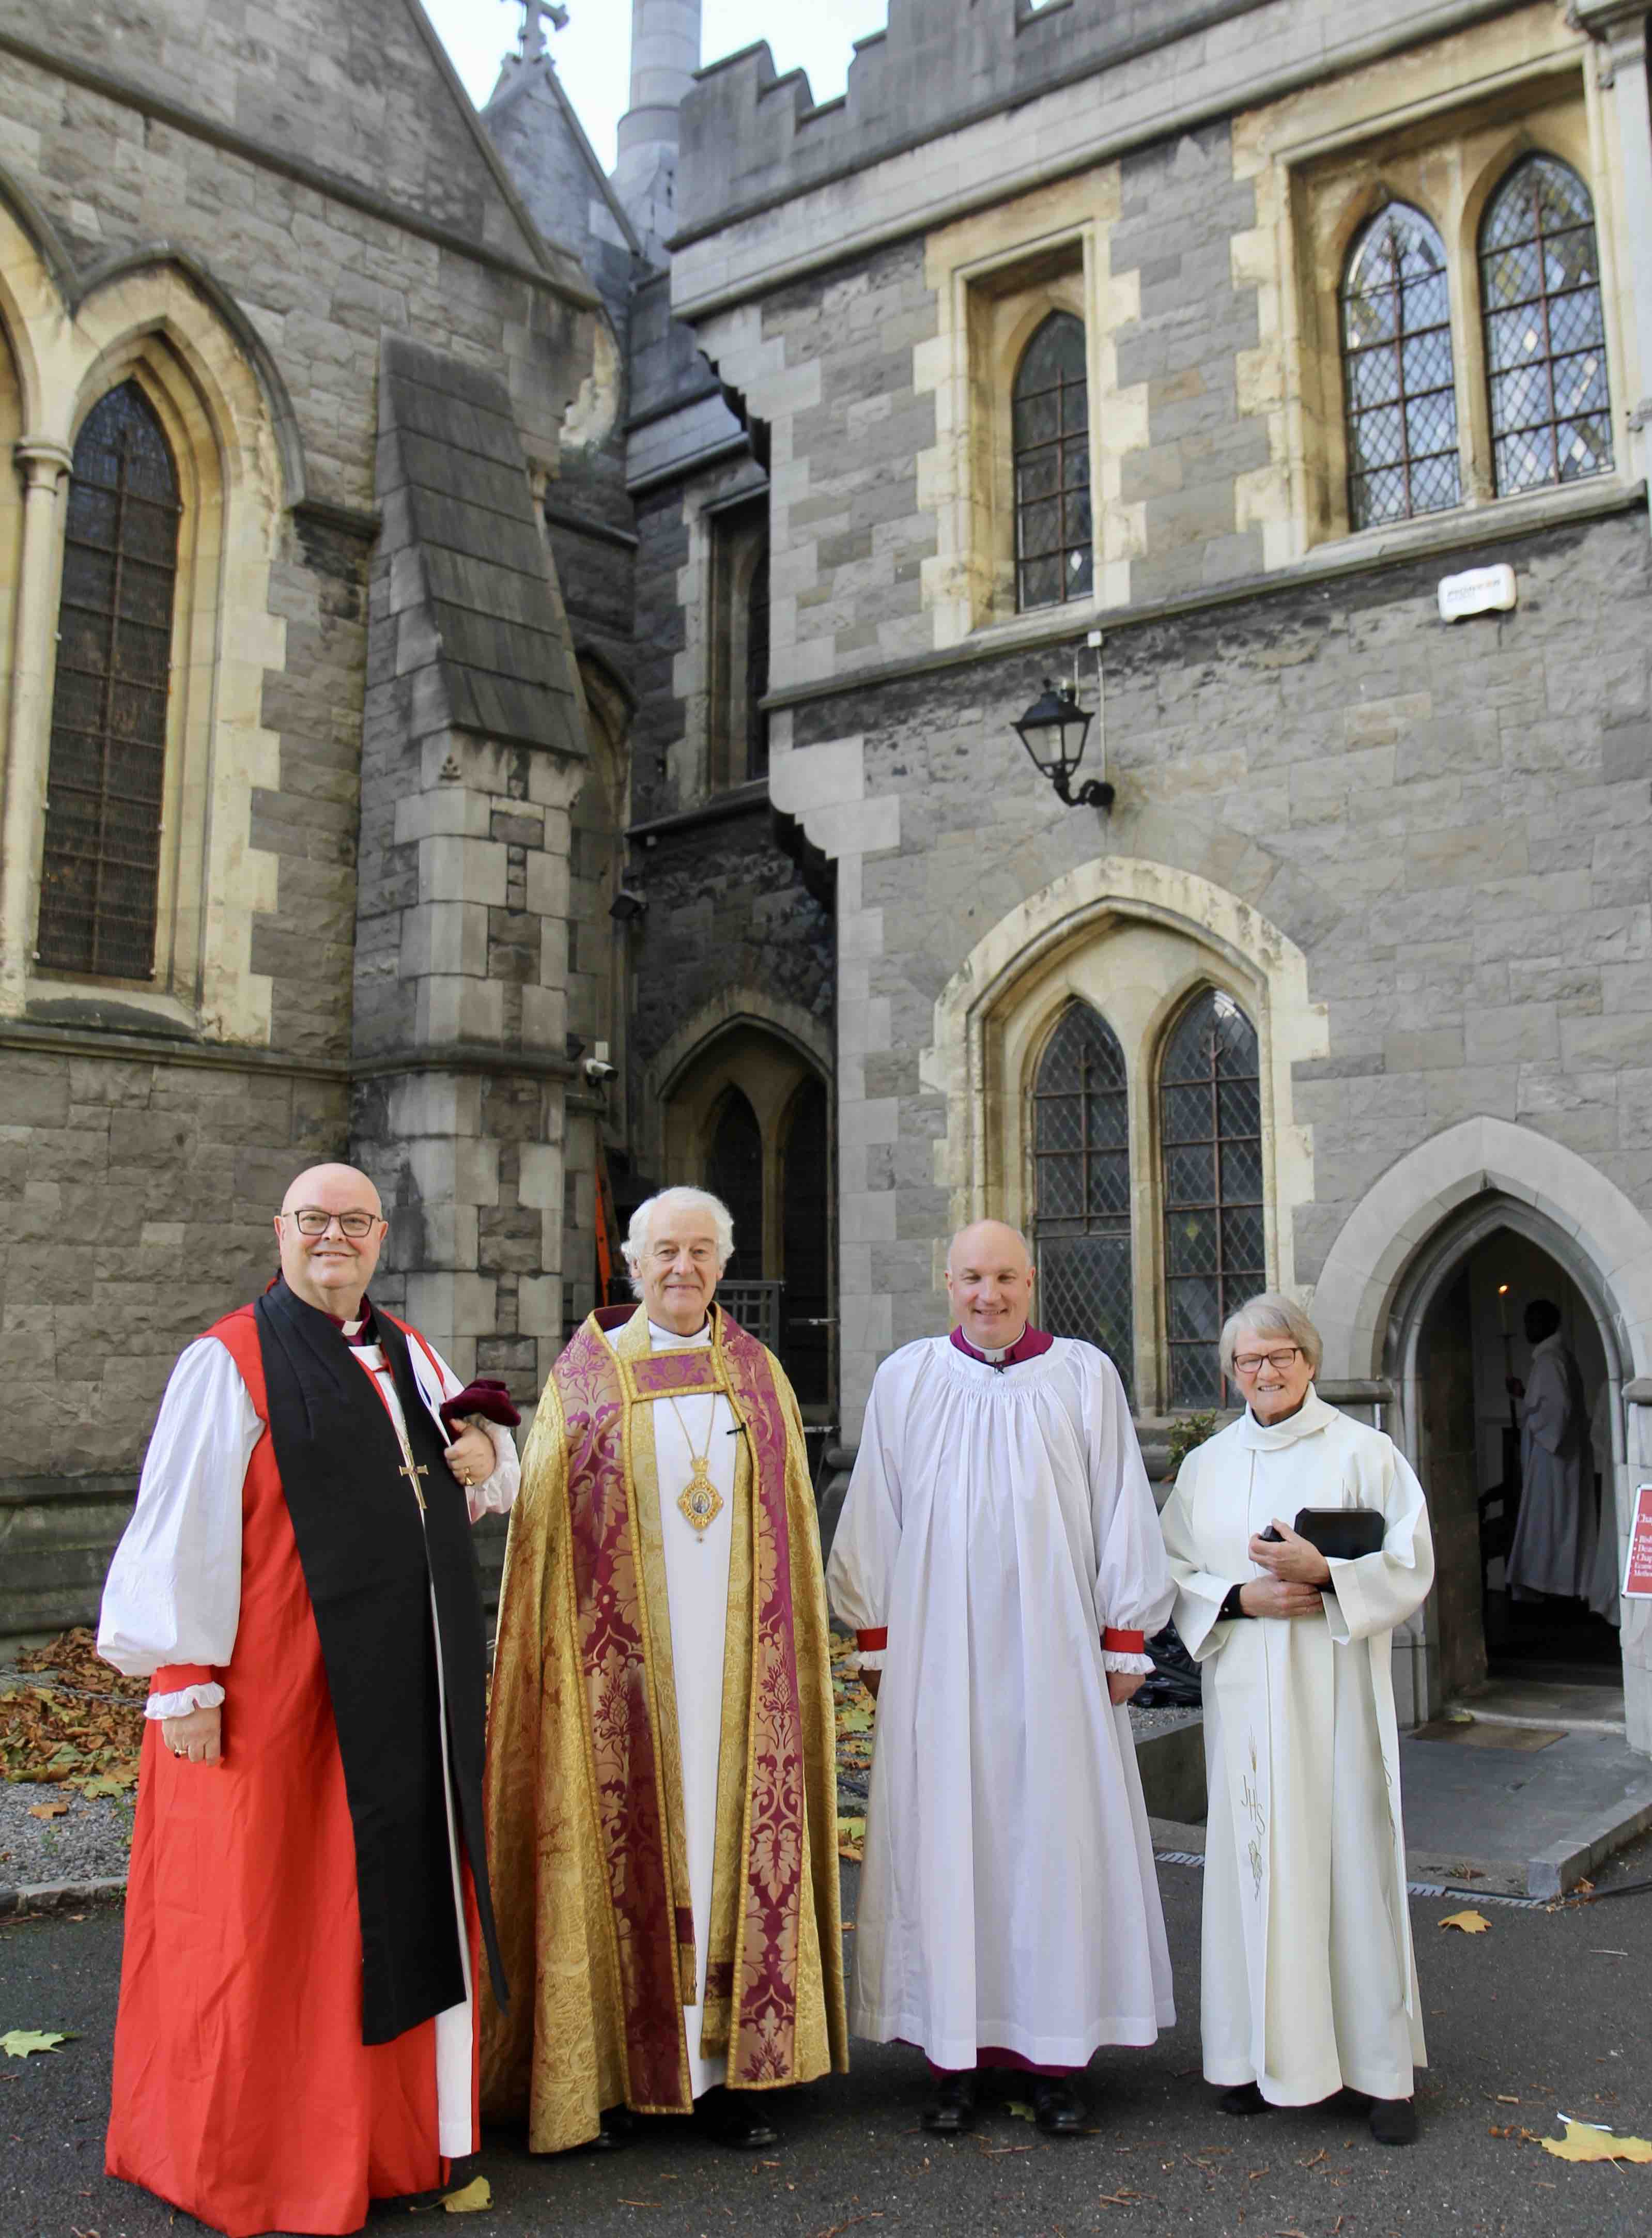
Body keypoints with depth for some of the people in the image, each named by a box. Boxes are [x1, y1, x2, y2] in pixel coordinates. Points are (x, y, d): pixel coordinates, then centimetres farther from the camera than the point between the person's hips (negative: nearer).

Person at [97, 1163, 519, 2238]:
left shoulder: (409, 1352, 11)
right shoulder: (231, 1363, -8)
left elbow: (474, 1486, 22)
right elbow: (182, 1527, -12)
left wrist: (486, 1455, -2)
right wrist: (184, 1677, -16)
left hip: (412, 1691, 7)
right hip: (282, 1694, -6)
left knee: (409, 1892, 14)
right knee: (272, 1907, 4)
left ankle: (392, 2126, 31)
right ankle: (256, 2148, 23)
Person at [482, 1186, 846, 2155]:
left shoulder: (759, 1376, 9)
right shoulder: (586, 1379, 3)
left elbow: (794, 1531, 11)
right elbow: (543, 1524, 2)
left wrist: (792, 1653, 7)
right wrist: (563, 1658, -5)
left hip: (734, 1660, 2)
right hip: (624, 1657, -2)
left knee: (736, 1840, 4)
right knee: (626, 1840, 2)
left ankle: (728, 2070, 14)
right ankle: (612, 2069, 14)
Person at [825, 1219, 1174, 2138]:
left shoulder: (1085, 1374, 3)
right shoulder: (905, 1380, 5)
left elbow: (1122, 1510, 5)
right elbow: (875, 1518, 7)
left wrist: (1124, 1640, 2)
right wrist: (877, 1642, 5)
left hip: (1053, 1649, 0)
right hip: (939, 1654, 1)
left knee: (1057, 1835, 3)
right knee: (942, 1838, 2)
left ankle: (1056, 2057, 14)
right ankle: (955, 2059, 12)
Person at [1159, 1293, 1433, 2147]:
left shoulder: (1362, 1452, 2)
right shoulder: (1205, 1466, 11)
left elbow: (1411, 1564, -2)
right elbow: (1172, 1572, 9)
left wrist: (1323, 1571, -17)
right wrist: (1241, 1598, -8)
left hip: (1332, 1688, -3)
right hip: (1244, 1693, 3)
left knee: (1350, 1856, -2)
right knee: (1252, 1859, 3)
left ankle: (1380, 2066, 10)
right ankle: (1265, 2052, 15)